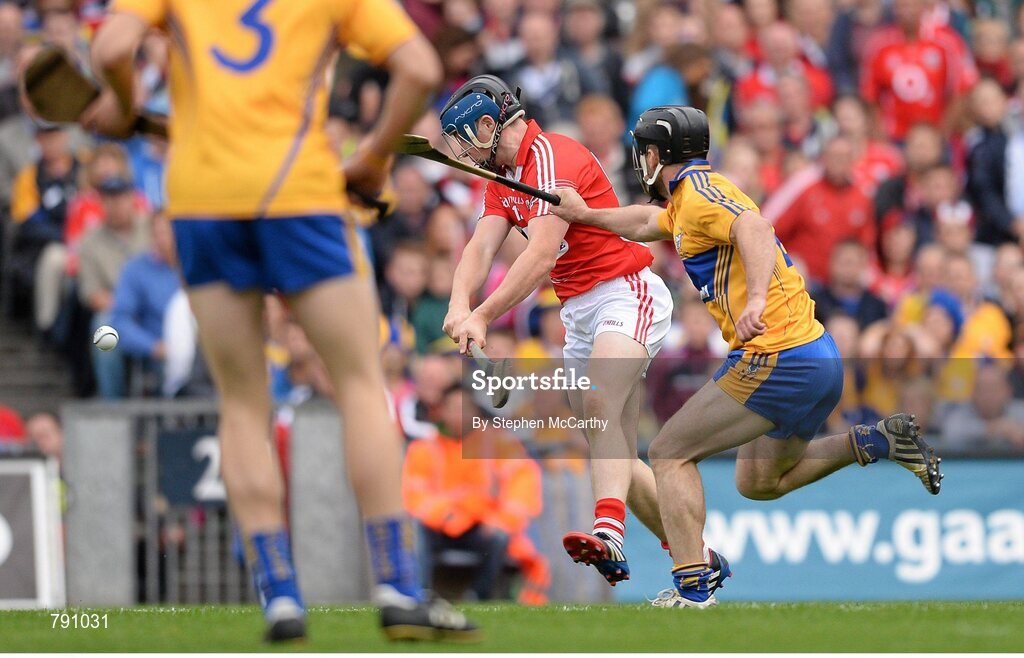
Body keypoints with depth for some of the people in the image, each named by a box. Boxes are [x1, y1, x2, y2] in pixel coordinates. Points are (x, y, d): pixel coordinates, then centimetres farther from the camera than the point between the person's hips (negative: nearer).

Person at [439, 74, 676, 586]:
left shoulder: (552, 157, -17)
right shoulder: (503, 177, 13)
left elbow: (542, 256, -26)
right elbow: (482, 246, -1)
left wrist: (483, 317, -30)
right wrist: (460, 303, -21)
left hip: (626, 296, -10)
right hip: (579, 312, 10)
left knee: (599, 403, -33)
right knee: (615, 455, 8)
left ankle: (609, 532, -52)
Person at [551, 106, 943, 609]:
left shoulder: (698, 192, -9)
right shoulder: (686, 204, 21)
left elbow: (754, 229, -29)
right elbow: (649, 222, 44)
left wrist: (757, 298, -43)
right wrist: (584, 215, 45)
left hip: (777, 358, -10)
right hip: (819, 356, 10)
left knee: (669, 454, -3)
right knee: (758, 483, 24)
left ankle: (693, 587, -12)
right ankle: (875, 441, 12)